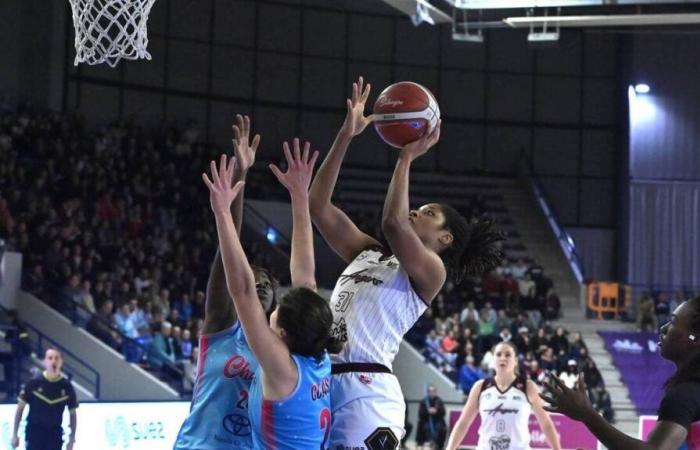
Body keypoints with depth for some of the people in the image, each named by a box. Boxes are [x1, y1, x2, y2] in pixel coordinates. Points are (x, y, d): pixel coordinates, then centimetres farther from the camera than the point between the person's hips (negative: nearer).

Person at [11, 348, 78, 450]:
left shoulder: (66, 386, -2)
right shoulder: (34, 383, -6)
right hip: (34, 431, -2)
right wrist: (14, 434, -2)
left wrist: (72, 439, 4)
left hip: (55, 433, 2)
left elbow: (73, 414, 8)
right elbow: (20, 408, 0)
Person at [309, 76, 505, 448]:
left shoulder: (430, 271, 2)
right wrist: (346, 136, 12)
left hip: (366, 390, -7)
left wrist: (406, 157, -7)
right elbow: (318, 205, 17)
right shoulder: (367, 253, 22)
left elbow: (393, 224, -18)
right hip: (322, 383, 7)